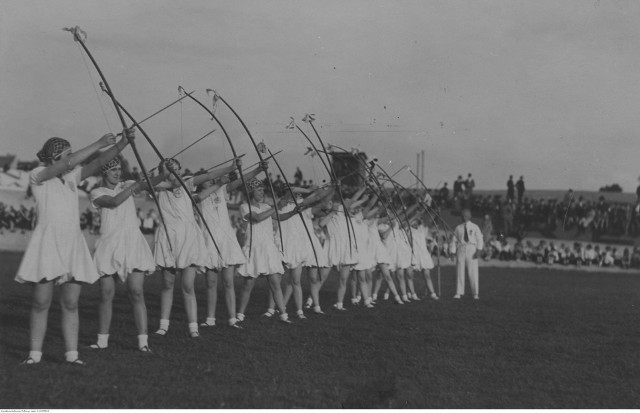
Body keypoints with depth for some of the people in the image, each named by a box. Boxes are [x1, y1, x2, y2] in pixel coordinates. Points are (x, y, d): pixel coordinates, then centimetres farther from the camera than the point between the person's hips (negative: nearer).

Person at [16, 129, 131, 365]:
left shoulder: (72, 176, 14)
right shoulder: (37, 175, -1)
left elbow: (100, 162, 4)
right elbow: (68, 164, -16)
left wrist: (122, 143, -9)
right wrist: (98, 144, -16)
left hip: (73, 243, 5)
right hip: (47, 242, -5)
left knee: (71, 303, 3)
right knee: (41, 303, -1)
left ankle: (71, 353, 5)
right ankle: (34, 353, 8)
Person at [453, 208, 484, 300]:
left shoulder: (474, 227, 5)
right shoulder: (458, 228, 12)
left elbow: (480, 240, 2)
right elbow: (455, 239, 15)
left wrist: (478, 251, -9)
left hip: (472, 249, -2)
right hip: (461, 249, 2)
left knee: (473, 272, -3)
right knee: (460, 271, -1)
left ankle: (475, 293, 3)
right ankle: (459, 292, 3)